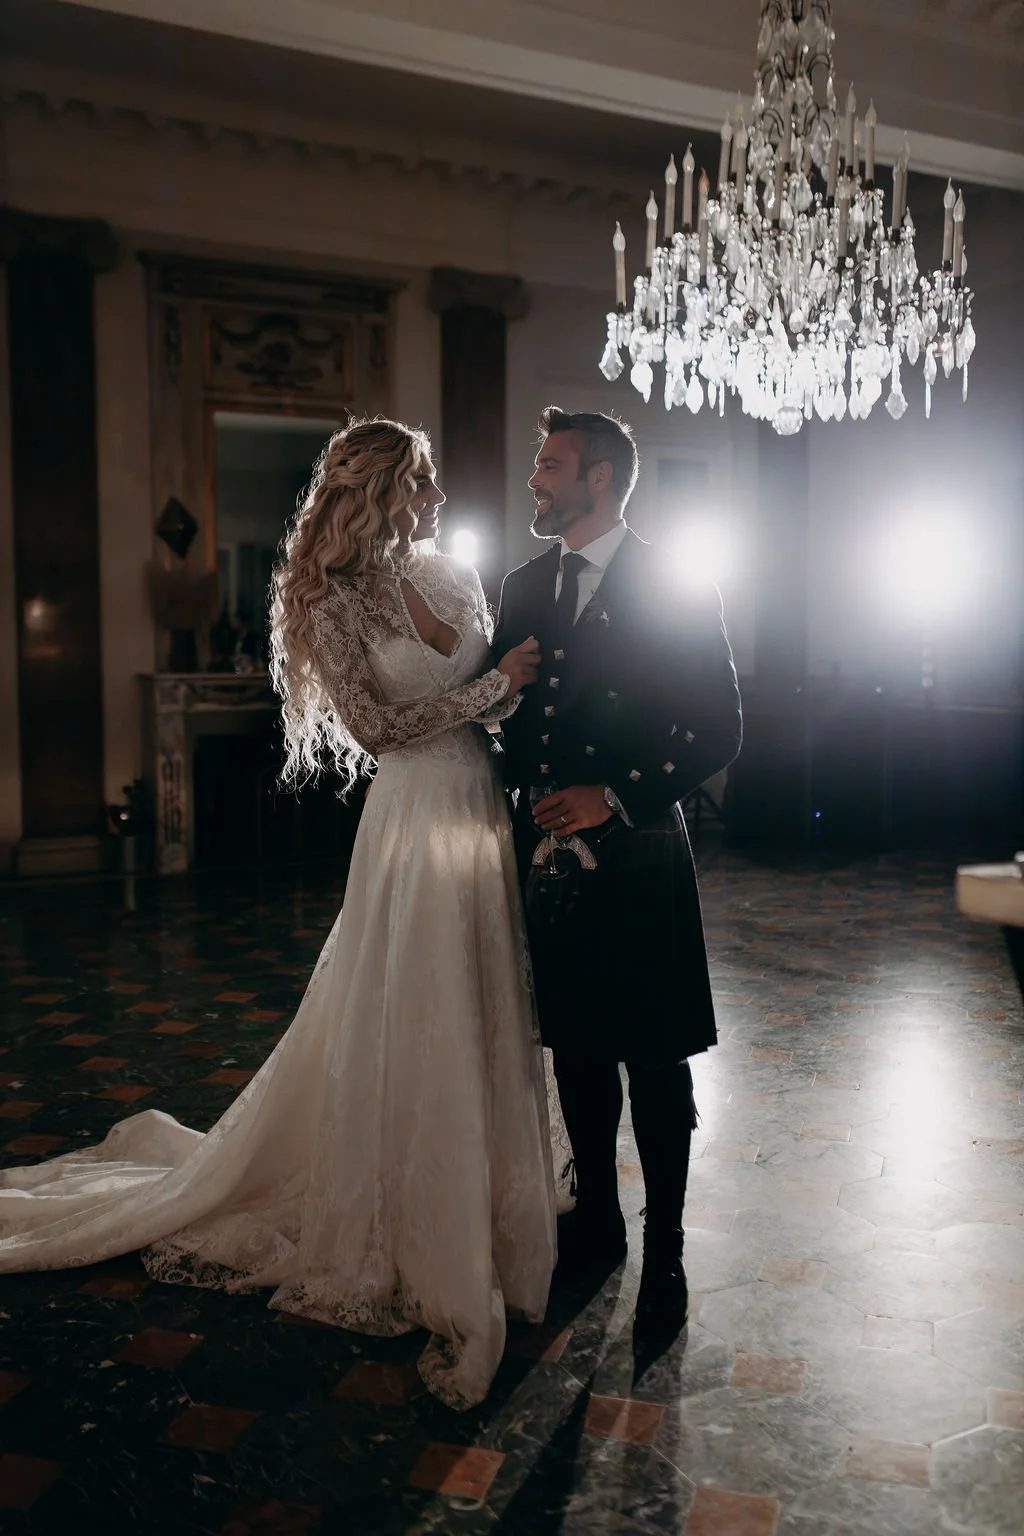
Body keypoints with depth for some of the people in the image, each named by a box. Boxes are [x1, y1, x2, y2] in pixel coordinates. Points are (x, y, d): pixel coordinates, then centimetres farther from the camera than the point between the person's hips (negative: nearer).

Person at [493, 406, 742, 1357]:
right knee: (576, 1049, 16)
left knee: (655, 1063, 4)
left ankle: (664, 1262, 20)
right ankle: (596, 1223, 35)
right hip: (546, 856, 6)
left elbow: (717, 729, -9)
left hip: (633, 860, -5)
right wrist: (514, 798, 2)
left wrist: (618, 796, -17)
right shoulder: (524, 587, 11)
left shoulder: (676, 591, -6)